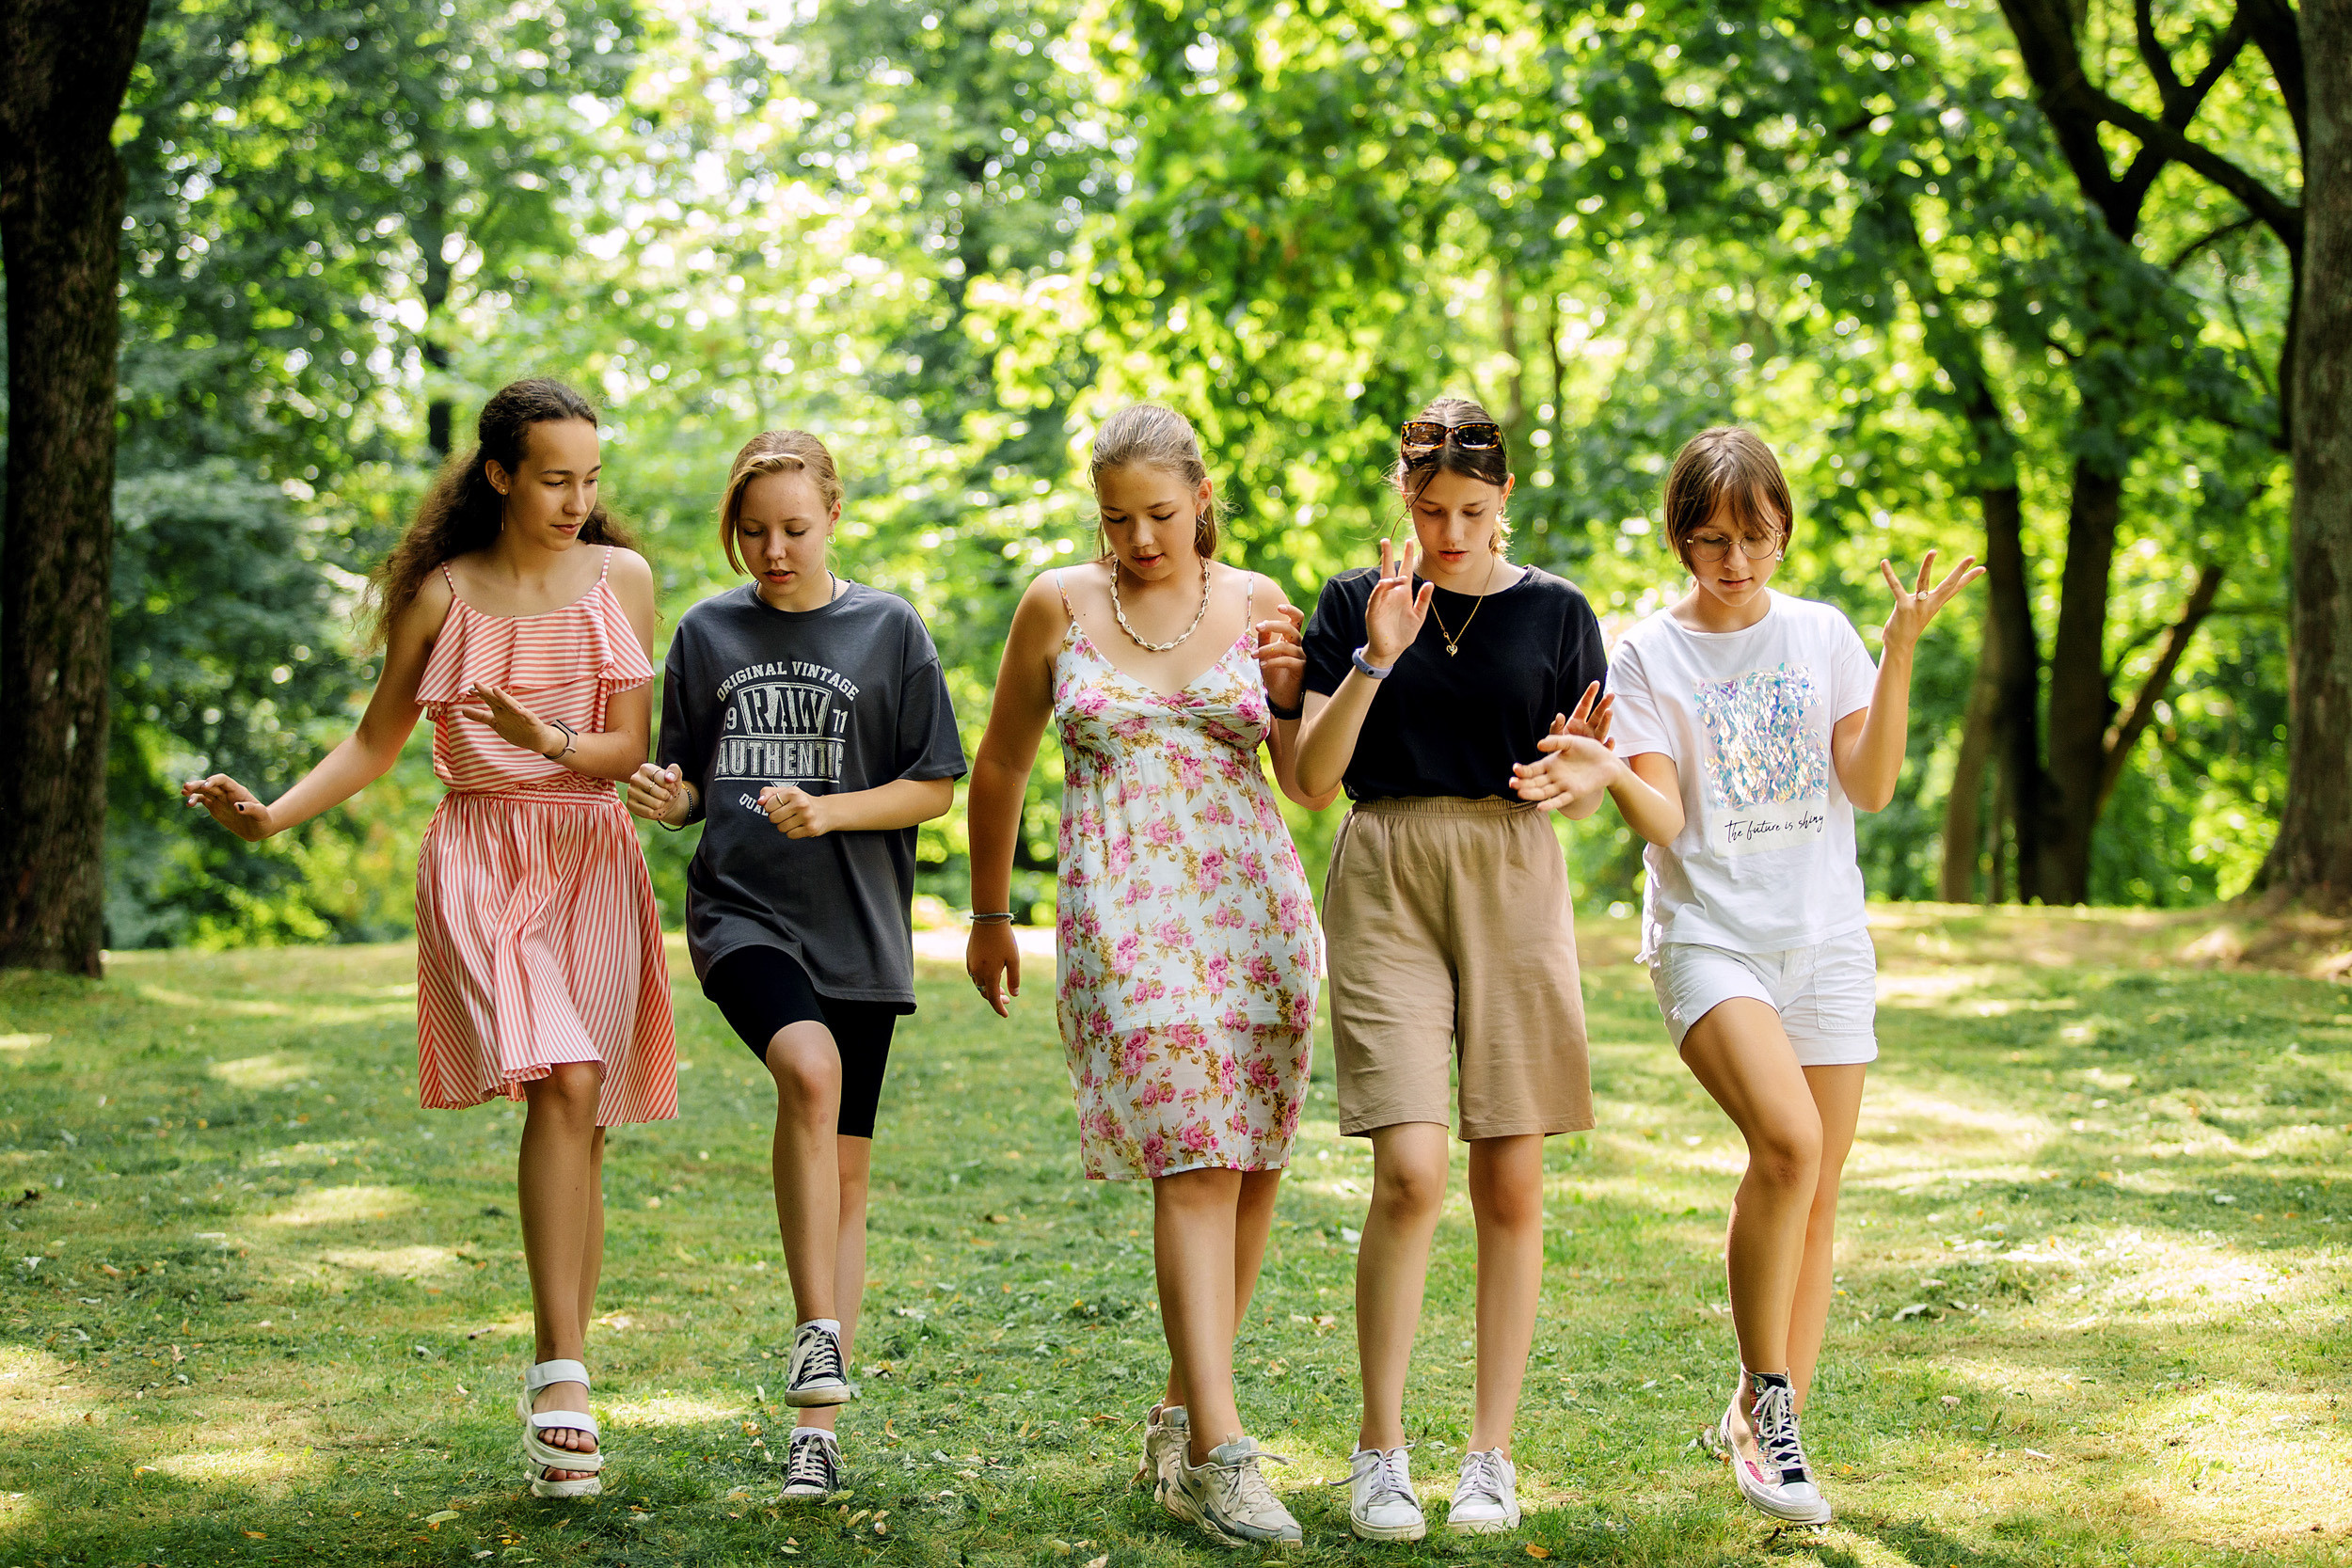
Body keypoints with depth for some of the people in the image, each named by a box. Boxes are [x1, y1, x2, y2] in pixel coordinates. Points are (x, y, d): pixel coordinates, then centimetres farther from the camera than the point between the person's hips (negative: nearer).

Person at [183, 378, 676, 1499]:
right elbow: (376, 742, 10)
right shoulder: (444, 593, 3)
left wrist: (551, 739, -18)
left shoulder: (620, 579, 6)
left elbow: (628, 749, 3)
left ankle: (558, 1392, 8)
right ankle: (562, 1377, -24)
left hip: (591, 859, 2)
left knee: (580, 1119, -2)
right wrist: (272, 815, -5)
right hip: (478, 855, -2)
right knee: (562, 1083, -23)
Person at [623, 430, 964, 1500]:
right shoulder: (707, 633, 8)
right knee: (811, 1068, -30)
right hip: (738, 909, -1)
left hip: (856, 927, 1)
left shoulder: (888, 629, 2)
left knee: (844, 1168, 4)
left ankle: (817, 1422, 12)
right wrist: (668, 798, -9)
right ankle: (817, 1333, -24)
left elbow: (934, 787, 2)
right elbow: (692, 781, 15)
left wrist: (829, 812, -14)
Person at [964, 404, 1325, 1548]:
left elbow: (1312, 788, 12)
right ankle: (1217, 1456, -20)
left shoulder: (1256, 606, 8)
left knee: (1252, 1168, 3)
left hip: (1254, 905, 3)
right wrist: (990, 916, 21)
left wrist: (1291, 690, -6)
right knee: (1193, 1162, -15)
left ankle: (1183, 1413, 20)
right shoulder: (1059, 607, 5)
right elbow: (1000, 767, 16)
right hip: (1123, 918, -3)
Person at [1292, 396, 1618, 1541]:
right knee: (1410, 1173, -13)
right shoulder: (1354, 605, 6)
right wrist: (1375, 660, -13)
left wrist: (1581, 764, -15)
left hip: (1514, 886, 1)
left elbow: (1588, 796, 9)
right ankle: (1379, 1448, 0)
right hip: (1386, 886, -1)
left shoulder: (1553, 612, 8)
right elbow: (1312, 777, 0)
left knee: (1510, 1184, 0)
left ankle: (1491, 1453, 9)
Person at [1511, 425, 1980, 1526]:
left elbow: (1871, 786, -2)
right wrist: (1601, 772, -26)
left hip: (1824, 937, 4)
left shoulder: (1822, 635, 8)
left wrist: (1901, 650, -10)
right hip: (1708, 932, -3)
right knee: (1787, 1138, -26)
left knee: (1816, 1195, 4)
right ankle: (1762, 1400, -11)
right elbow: (1664, 821, -6)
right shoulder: (1646, 655, 1)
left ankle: (1772, 1426, 18)